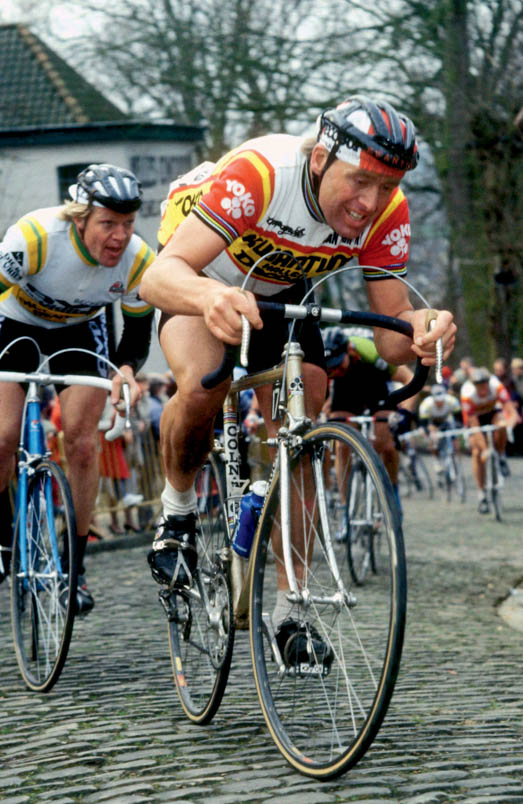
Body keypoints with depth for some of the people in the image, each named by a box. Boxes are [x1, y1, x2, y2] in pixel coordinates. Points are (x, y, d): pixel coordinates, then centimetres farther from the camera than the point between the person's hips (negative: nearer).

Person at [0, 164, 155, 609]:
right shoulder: (36, 236, -37)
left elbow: (137, 336, -14)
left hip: (79, 329, 2)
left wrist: (127, 371, -36)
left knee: (82, 442, -11)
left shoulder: (139, 262, -26)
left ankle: (75, 566, 0)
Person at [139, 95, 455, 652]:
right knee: (202, 384, -33)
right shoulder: (258, 173, -40)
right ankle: (177, 511, -4)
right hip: (202, 281, -4)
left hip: (282, 294, 4)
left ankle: (288, 611, 5)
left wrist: (422, 330, -49)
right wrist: (210, 298, -70)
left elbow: (391, 338, -24)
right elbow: (158, 276, -47)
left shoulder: (387, 214, -26)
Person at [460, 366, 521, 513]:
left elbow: (509, 407, -42)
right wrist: (484, 449, -41)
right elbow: (475, 427, -36)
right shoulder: (468, 394, -36)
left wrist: (513, 417, -66)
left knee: (501, 425, -35)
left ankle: (501, 457, -7)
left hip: (493, 412, 1)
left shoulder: (497, 386, -34)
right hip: (475, 417, -1)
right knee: (477, 453, -17)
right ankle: (481, 494, -7)